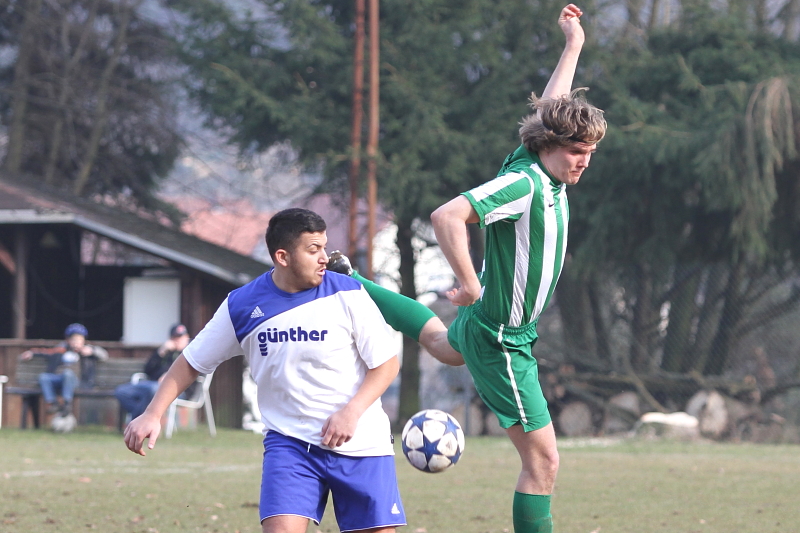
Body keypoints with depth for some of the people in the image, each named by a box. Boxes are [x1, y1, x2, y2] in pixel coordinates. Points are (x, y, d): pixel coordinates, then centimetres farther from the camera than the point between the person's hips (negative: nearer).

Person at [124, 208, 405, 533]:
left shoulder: (347, 295, -8)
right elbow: (192, 361, 8)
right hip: (289, 442, 0)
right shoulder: (242, 306, -3)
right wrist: (153, 414, -4)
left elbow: (386, 364, -3)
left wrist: (351, 413, -17)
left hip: (360, 443, 0)